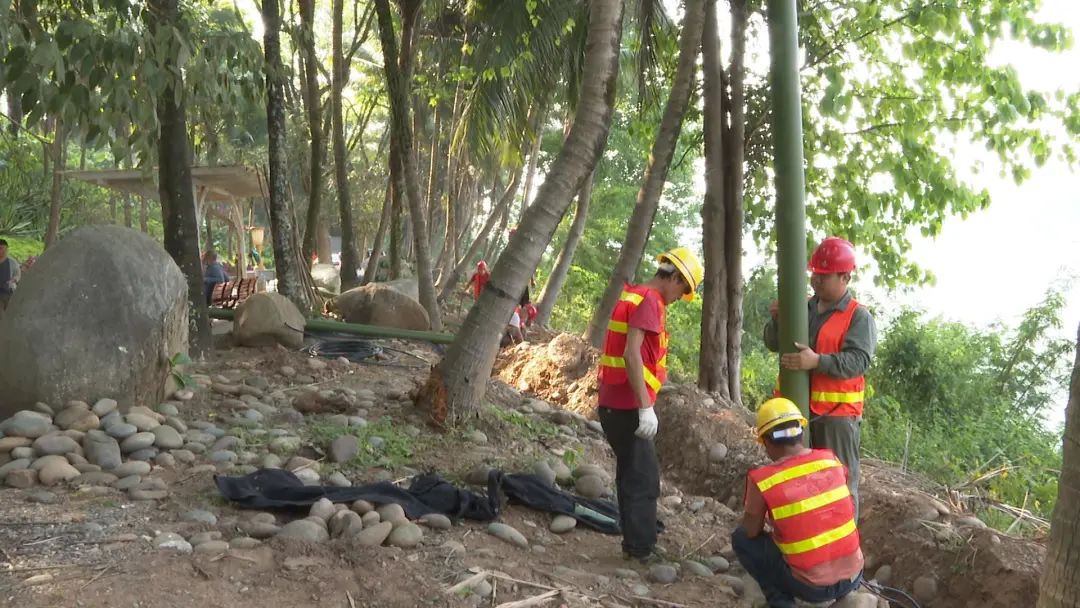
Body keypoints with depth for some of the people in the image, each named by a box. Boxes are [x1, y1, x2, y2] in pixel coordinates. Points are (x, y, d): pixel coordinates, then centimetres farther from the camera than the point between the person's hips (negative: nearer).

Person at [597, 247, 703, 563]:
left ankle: (636, 544, 23)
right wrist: (645, 408, -25)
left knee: (633, 474, 16)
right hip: (628, 406, -10)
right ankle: (642, 550, 3)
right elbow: (631, 354, -23)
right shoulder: (649, 300, -13)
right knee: (644, 479, -3)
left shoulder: (632, 295, 16)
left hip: (615, 403, 10)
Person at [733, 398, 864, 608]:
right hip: (852, 576, 5)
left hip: (811, 587, -5)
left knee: (740, 539, 13)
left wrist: (762, 515, 22)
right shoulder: (830, 459, -2)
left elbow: (751, 531, -2)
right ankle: (849, 587, 21)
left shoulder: (761, 480, -16)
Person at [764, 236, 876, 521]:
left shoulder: (859, 316, -7)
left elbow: (859, 360, -19)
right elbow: (774, 344, 10)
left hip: (837, 412, -6)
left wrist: (817, 361, -31)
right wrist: (777, 321, -10)